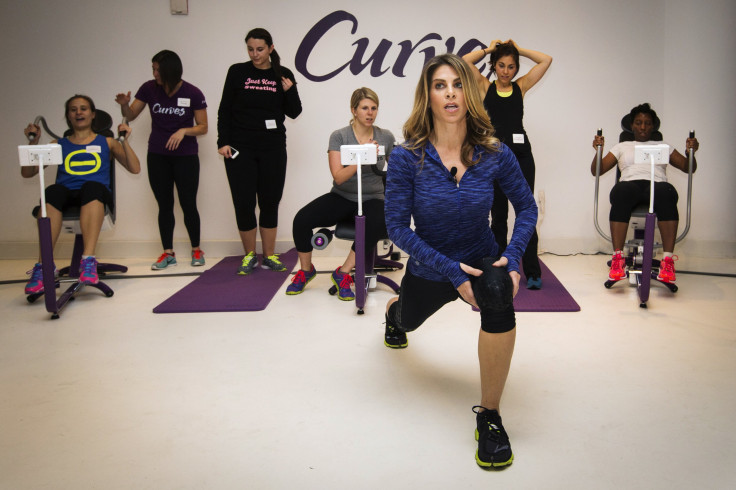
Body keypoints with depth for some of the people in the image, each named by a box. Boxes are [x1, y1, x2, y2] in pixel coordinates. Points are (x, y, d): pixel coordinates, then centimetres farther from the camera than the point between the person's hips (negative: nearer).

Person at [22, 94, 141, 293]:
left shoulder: (106, 142, 27)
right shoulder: (59, 145, 28)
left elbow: (134, 168, 16)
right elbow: (27, 172, 21)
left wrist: (125, 141, 6)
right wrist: (34, 142, 11)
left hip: (97, 194, -1)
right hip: (67, 196, 1)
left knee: (91, 186, -39)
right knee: (52, 191, -36)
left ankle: (88, 260, -51)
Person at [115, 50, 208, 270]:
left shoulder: (192, 93, -8)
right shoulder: (149, 89, 0)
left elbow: (203, 127, -4)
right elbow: (130, 116, 6)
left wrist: (184, 130, -21)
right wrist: (124, 105, -15)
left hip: (186, 156, -3)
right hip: (157, 156, 3)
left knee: (188, 204, -1)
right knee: (164, 205, 7)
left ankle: (196, 250, 16)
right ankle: (168, 253, 14)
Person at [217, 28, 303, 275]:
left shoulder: (283, 75, 4)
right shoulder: (237, 72, 2)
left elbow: (294, 113, 5)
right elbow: (224, 110, 4)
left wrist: (290, 92, -13)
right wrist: (223, 142, -5)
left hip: (273, 148, 1)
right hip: (240, 148, -1)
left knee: (270, 201, 6)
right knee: (243, 202, -1)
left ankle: (269, 255, 17)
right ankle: (249, 255, 15)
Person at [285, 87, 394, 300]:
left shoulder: (386, 137, 2)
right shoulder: (339, 136, -4)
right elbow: (339, 177, -14)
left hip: (372, 199, 0)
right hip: (342, 197, 0)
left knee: (377, 225, -36)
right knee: (302, 219, -24)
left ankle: (343, 273, -15)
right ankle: (305, 270, 3)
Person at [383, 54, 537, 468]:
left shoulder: (494, 154, -17)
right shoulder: (407, 157, -21)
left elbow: (527, 207, -4)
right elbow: (397, 226, -19)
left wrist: (513, 258, -21)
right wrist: (451, 270, -28)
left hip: (482, 258, -1)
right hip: (428, 268, 1)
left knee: (500, 304, -36)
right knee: (408, 321, 30)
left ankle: (490, 417, -17)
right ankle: (393, 310, 73)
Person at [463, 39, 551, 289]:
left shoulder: (520, 86, 12)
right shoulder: (485, 86, 9)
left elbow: (546, 60, 8)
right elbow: (465, 61, 0)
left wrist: (517, 48, 14)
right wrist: (489, 48, 11)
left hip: (521, 154, 0)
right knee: (498, 215, 8)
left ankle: (532, 272, -1)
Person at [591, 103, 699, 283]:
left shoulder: (663, 146, 31)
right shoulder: (622, 147, 29)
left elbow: (688, 167, 23)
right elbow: (597, 170, 20)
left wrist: (690, 152, 2)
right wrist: (599, 150, 1)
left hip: (657, 184, 1)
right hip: (630, 184, 0)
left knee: (666, 193, -39)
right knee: (621, 193, -40)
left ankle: (668, 260, -44)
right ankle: (618, 258, -43)